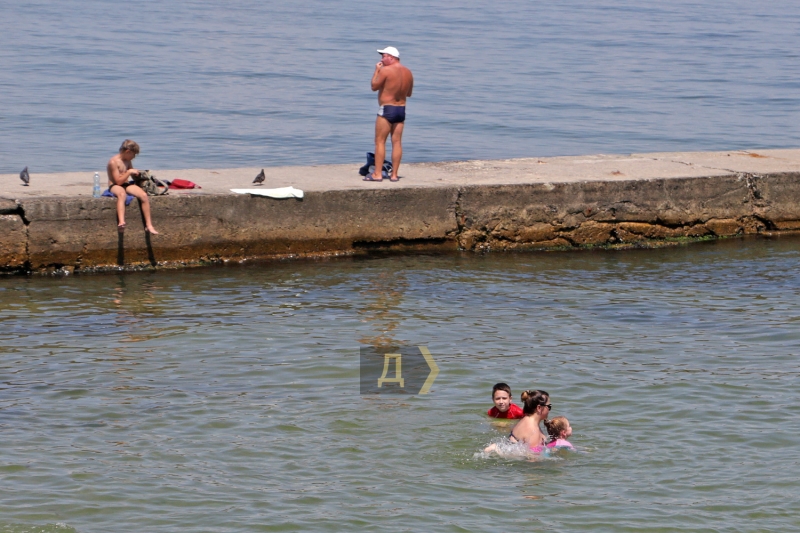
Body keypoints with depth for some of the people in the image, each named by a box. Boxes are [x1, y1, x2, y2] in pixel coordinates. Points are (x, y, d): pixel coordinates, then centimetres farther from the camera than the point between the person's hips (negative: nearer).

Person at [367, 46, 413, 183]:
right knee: (397, 142, 7)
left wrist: (376, 71, 5)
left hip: (386, 109, -6)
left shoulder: (385, 70, -13)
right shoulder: (408, 72, 8)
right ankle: (394, 174, 7)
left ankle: (377, 174, -5)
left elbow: (374, 86, -5)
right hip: (401, 110, 6)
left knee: (380, 141, -2)